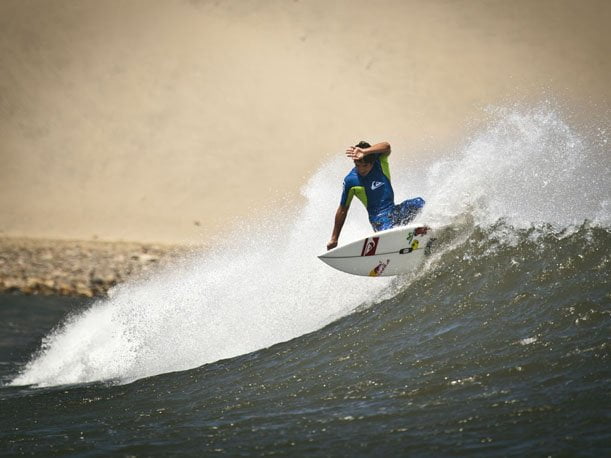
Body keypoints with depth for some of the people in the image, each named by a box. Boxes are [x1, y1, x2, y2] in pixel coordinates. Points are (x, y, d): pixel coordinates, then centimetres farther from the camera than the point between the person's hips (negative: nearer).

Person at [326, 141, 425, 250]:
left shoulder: (380, 162, -4)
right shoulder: (350, 180, -8)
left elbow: (386, 147, -28)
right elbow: (343, 209, 1)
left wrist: (364, 152, -47)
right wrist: (334, 239, 3)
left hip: (393, 210, 3)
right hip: (378, 217, -3)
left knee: (419, 203, -22)